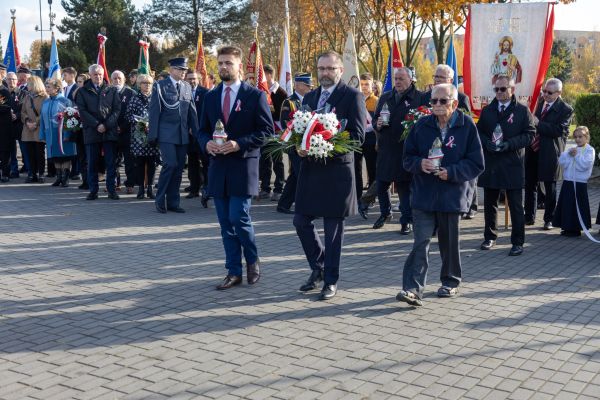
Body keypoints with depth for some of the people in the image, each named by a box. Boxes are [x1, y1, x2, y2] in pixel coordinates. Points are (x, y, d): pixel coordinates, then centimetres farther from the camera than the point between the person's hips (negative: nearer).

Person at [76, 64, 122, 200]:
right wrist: (97, 125, -12)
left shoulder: (112, 90, 9)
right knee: (92, 163, 4)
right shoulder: (83, 91, 8)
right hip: (91, 132, 0)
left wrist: (106, 125, -10)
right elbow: (82, 111, -1)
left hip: (110, 131, 0)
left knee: (111, 162, 1)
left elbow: (117, 109, 2)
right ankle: (93, 191, 11)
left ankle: (112, 190, 7)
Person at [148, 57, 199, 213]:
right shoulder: (160, 86, -1)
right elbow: (154, 111, -3)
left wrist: (197, 132, 8)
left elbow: (192, 111, 14)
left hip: (183, 134, 5)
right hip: (166, 134, -5)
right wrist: (153, 135, -7)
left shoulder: (187, 87, 13)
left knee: (178, 168, 6)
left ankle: (172, 202, 15)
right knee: (170, 164, -14)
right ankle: (160, 200, 1)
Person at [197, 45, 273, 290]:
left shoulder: (255, 95, -3)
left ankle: (253, 260, 15)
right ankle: (234, 272, 16)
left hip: (243, 166, -5)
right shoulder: (211, 96, 12)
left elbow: (266, 130, -6)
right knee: (226, 222, 7)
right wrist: (207, 143, -8)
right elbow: (203, 130, 15)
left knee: (238, 218, -11)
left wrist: (239, 144, -17)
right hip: (218, 166, 5)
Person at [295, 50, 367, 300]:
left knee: (333, 228, 3)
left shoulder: (352, 96, -5)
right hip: (310, 168, 6)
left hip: (337, 169, -6)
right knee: (301, 221, 7)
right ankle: (318, 267, 28)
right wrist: (301, 146, -6)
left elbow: (358, 135, -12)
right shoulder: (309, 97, 15)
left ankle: (331, 281, 15)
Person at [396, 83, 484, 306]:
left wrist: (451, 172, -17)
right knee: (421, 241, -6)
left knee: (450, 241, 12)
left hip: (453, 194, -1)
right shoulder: (422, 126, 3)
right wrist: (420, 163, -14)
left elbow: (476, 164, -5)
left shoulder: (467, 126, -5)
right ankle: (412, 288, -9)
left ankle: (450, 282, 30)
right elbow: (408, 158, 8)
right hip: (424, 194, 1)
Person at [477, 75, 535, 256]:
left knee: (516, 205, 0)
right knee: (490, 203, 12)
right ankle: (490, 236, 27)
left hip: (513, 165, -4)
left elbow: (529, 134, -3)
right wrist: (487, 143, -9)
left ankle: (517, 242, 8)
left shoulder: (522, 111, 0)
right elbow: (479, 132, 12)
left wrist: (510, 144, -16)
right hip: (490, 164, 4)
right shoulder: (487, 111, 11)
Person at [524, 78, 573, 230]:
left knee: (550, 188, 4)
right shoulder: (540, 102, 9)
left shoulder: (565, 109, -9)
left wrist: (538, 123, -20)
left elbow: (558, 130, -19)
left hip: (549, 152, -6)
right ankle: (529, 217, 23)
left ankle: (549, 220, 15)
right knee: (530, 185, 11)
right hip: (533, 149, 6)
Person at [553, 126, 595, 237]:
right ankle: (568, 227, 17)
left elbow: (585, 164, -18)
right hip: (568, 182, 6)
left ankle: (576, 229, 6)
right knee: (567, 204, 8)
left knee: (578, 206, -1)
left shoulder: (590, 150, -5)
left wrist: (576, 155, -14)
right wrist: (568, 154, -9)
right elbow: (562, 162, 5)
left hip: (580, 183, -6)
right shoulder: (572, 149, 14)